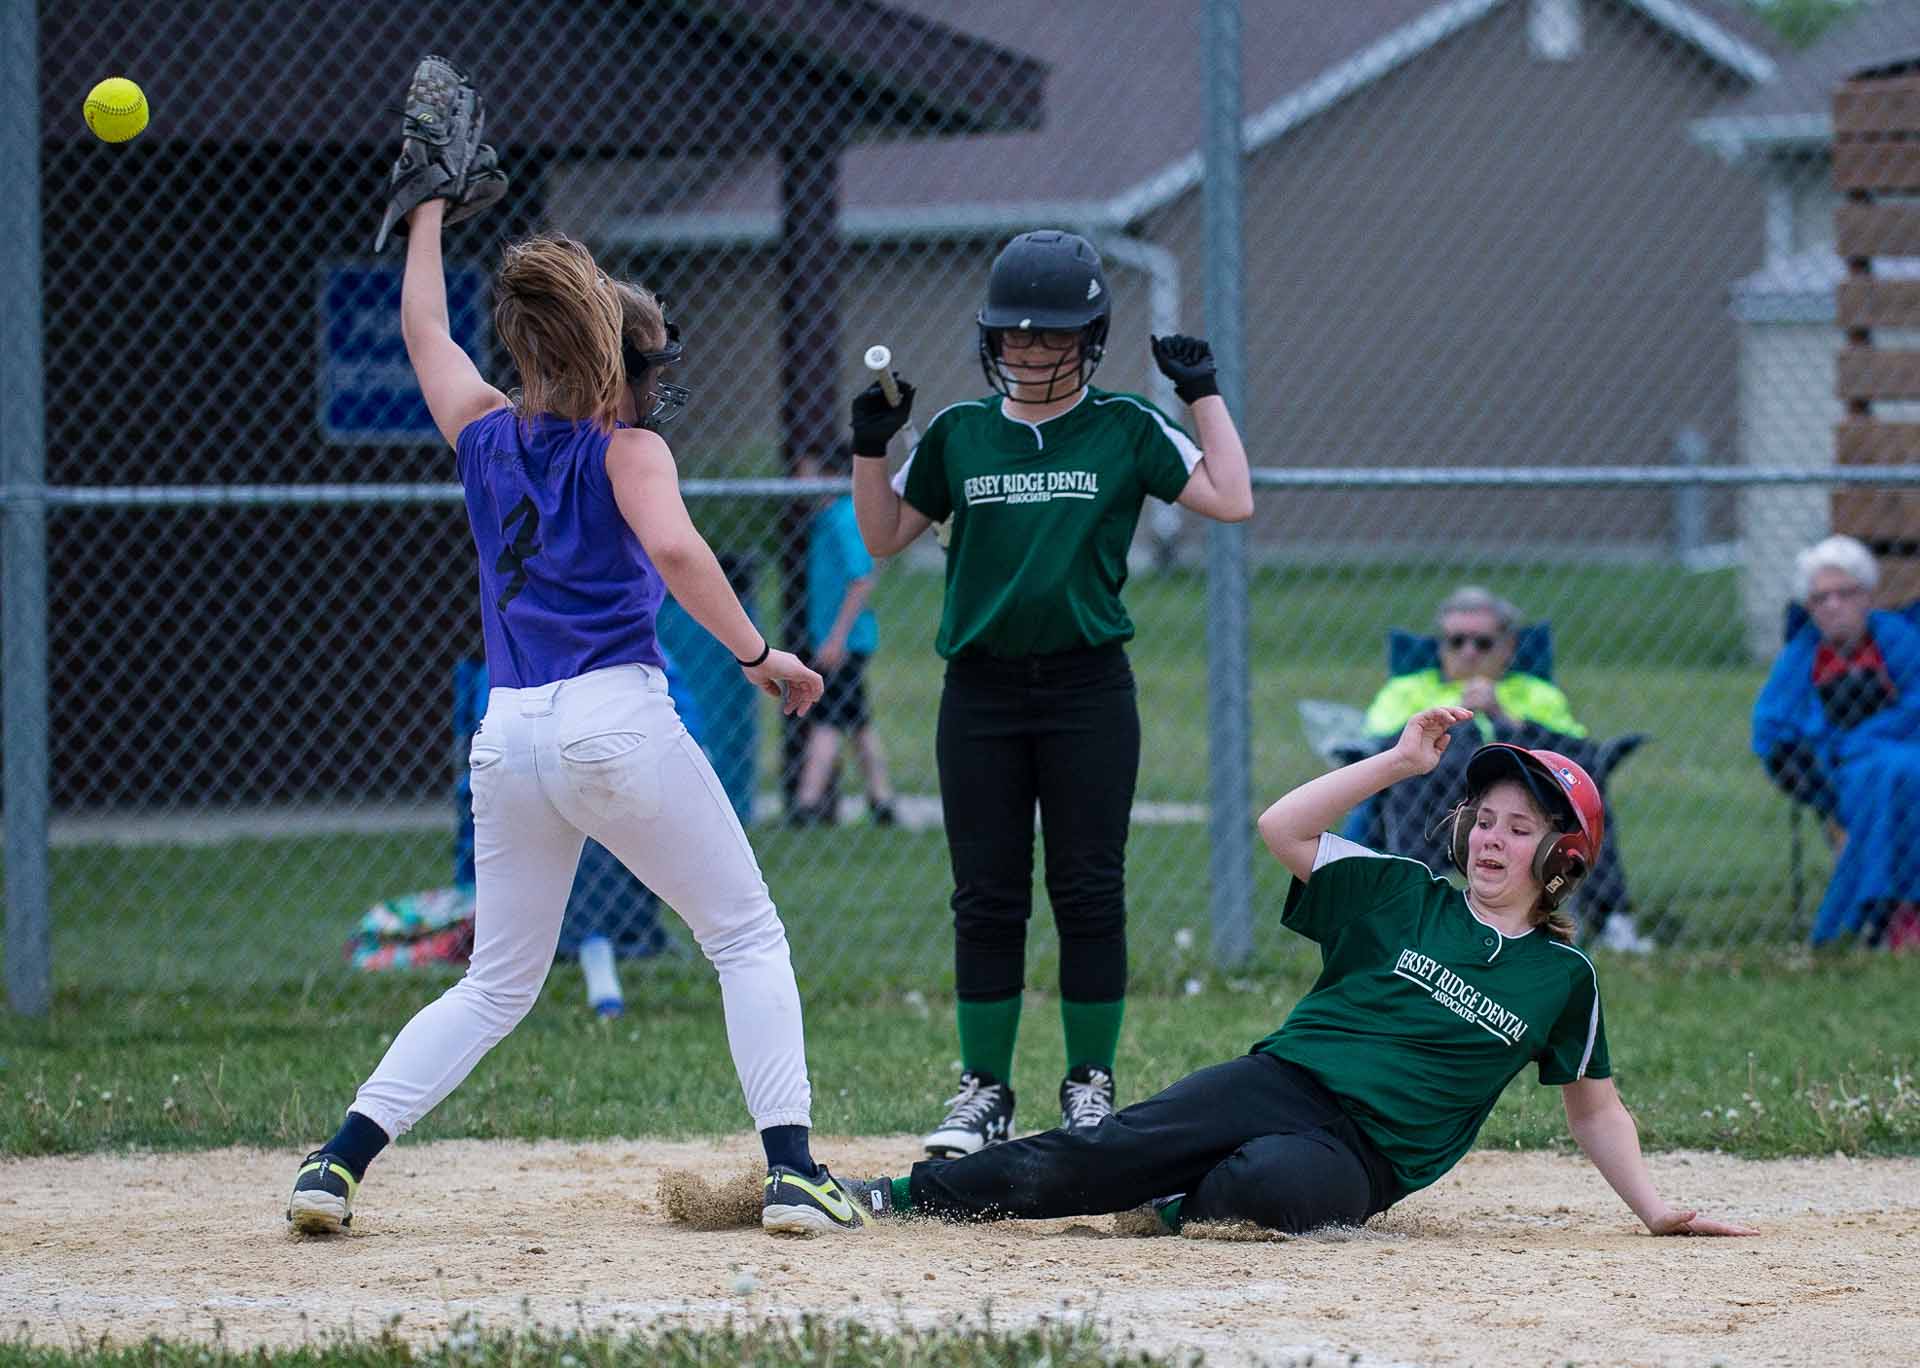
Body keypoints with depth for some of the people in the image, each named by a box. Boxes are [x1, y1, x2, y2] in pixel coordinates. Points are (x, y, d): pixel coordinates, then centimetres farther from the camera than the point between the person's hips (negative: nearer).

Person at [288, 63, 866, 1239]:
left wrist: (430, 210, 39)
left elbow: (424, 328, 28)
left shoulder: (488, 436, 13)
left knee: (498, 984, 13)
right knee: (748, 936, 4)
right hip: (619, 719, -5)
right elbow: (674, 548, -19)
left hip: (509, 736, 5)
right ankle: (793, 1169, -10)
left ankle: (340, 1161, -1)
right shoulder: (625, 449, -1)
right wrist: (760, 657, -14)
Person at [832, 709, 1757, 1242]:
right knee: (1113, 1148, -22)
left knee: (1273, 1182, -38)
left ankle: (1185, 1204, -9)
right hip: (1285, 1081, 1)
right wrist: (1400, 764, -3)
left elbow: (1594, 1107, 17)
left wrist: (1653, 1209, 8)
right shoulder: (1402, 898, 10)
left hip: (1361, 1153, -1)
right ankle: (906, 1196, -25)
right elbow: (1281, 829, 2)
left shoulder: (1562, 978, 8)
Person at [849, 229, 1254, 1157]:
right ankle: (984, 1089, 9)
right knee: (987, 898, 3)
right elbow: (883, 535, 14)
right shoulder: (957, 433, 9)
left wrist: (1205, 396, -4)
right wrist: (870, 447, 0)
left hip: (1089, 688, -2)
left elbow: (1231, 500, -4)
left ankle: (1091, 1084, 9)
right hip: (981, 690, 2)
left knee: (1089, 894, 0)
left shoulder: (1126, 430, 2)